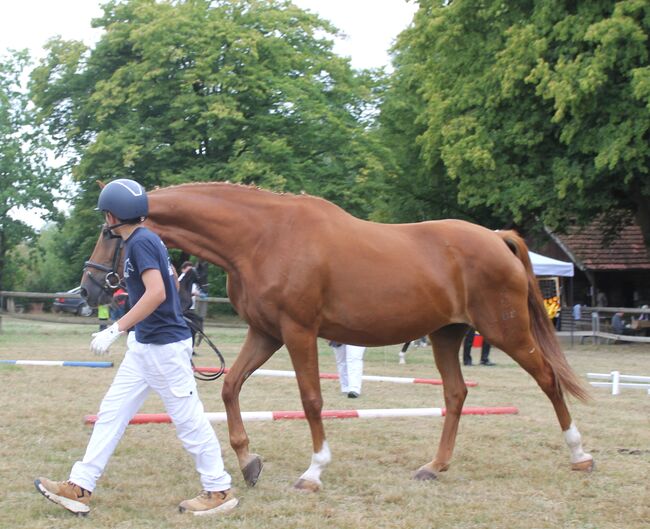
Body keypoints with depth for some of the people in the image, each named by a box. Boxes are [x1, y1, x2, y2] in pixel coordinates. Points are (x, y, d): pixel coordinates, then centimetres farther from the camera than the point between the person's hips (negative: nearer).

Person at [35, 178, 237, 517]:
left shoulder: (141, 242, -17)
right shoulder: (148, 240, 11)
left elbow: (156, 292, -28)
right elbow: (170, 282, 21)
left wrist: (116, 329, -27)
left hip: (164, 346, -10)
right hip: (144, 346, 10)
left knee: (188, 419, -1)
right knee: (112, 412, 9)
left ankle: (219, 491, 11)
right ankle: (80, 487, 13)